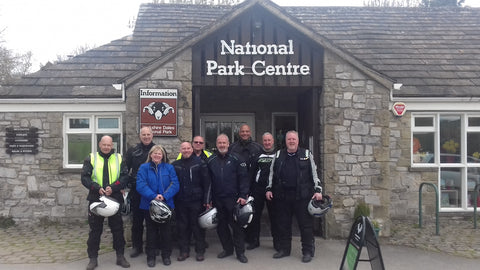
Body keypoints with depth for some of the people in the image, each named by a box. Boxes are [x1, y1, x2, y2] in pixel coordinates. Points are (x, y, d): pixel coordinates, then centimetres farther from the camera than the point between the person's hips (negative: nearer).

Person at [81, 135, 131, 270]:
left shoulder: (119, 159, 6)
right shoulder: (91, 159, 4)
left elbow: (125, 177, -1)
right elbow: (85, 178, -3)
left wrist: (113, 187, -16)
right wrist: (97, 188, -18)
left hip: (115, 199, 1)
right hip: (95, 199, -1)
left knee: (118, 228, 7)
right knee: (95, 230, 6)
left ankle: (120, 256, 19)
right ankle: (93, 258, 17)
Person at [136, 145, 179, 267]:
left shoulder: (169, 168, 5)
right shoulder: (144, 168, 0)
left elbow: (175, 184, -6)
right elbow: (140, 185, -13)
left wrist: (164, 196, -20)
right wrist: (153, 196, -23)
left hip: (166, 204, 1)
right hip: (149, 205, -1)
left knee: (166, 231, 8)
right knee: (151, 231, 8)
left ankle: (166, 255, 22)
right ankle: (150, 256, 21)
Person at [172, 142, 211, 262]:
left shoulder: (200, 163, -2)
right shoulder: (175, 165, 7)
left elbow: (207, 183, -3)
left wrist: (207, 200, -8)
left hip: (197, 201, -3)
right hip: (180, 202, 3)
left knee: (198, 226, 4)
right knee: (182, 226, 9)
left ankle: (200, 251, 16)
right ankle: (184, 251, 21)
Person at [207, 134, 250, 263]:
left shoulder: (236, 159, -2)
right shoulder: (211, 160, 7)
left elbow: (244, 178, -3)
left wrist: (243, 195, -10)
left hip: (233, 198, -3)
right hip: (217, 199, 3)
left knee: (237, 226, 0)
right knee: (221, 226, 11)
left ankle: (240, 252, 10)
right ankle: (227, 249, 27)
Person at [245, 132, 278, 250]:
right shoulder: (257, 155, 10)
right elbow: (252, 173, 9)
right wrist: (249, 189, 2)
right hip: (258, 189, 2)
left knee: (274, 216, 4)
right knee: (255, 215, 5)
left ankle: (277, 241, 15)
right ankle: (253, 240, 16)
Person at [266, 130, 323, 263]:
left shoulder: (306, 154, 5)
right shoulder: (278, 155, 11)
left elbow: (314, 173, 5)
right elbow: (271, 174, 16)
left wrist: (318, 190, -3)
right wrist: (269, 189, 8)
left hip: (302, 196, -2)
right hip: (282, 196, 3)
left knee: (306, 224, 0)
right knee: (282, 224, 10)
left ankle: (308, 251, 12)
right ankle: (284, 249, 24)